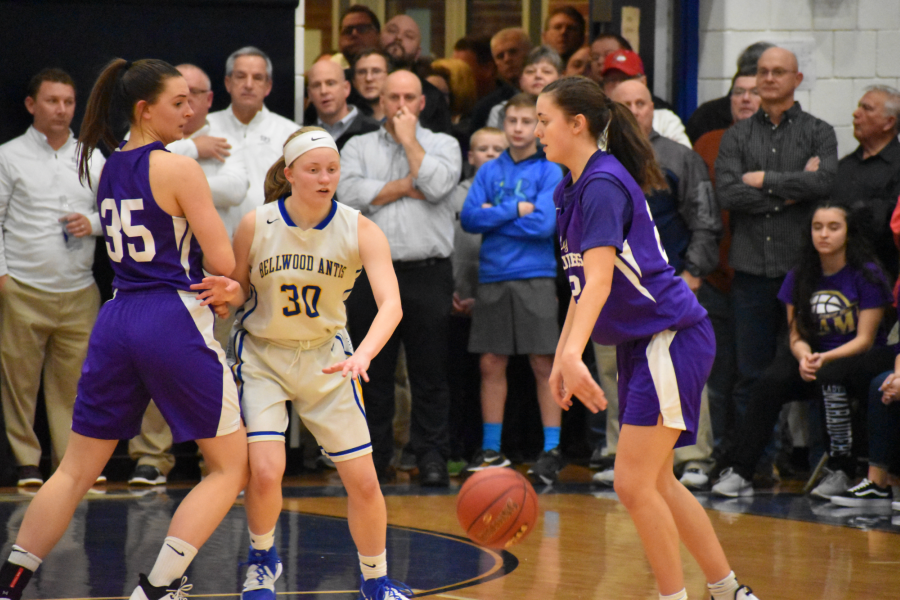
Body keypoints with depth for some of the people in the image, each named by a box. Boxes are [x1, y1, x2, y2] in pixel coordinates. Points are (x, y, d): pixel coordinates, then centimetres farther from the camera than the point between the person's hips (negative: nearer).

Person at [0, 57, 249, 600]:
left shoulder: (108, 169, 13)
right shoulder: (180, 169, -9)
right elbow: (222, 262, -8)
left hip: (117, 320, 7)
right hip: (175, 319, -7)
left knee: (76, 470, 14)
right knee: (232, 465, 5)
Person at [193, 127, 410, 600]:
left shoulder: (360, 231, -16)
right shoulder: (256, 226, -14)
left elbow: (391, 303, -29)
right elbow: (238, 294, 1)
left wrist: (362, 355, -46)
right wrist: (228, 294, -24)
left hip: (325, 359, 1)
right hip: (263, 355, -1)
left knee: (363, 480, -2)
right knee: (265, 471, -18)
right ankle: (263, 558, 12)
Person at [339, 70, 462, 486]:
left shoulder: (442, 145, 10)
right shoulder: (359, 147, 13)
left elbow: (437, 185, -11)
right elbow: (349, 193, -5)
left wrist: (409, 139, -2)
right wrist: (406, 187, -4)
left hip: (428, 276, -1)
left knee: (430, 372, -1)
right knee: (372, 372, 4)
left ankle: (431, 457, 3)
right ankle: (373, 458, 11)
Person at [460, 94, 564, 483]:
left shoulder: (550, 172, 1)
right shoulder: (489, 172, 11)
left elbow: (544, 224, -12)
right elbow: (469, 218, 0)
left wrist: (494, 216, -5)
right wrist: (516, 210, -8)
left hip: (535, 278, -3)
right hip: (492, 277, 3)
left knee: (543, 365, -4)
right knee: (491, 364, 5)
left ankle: (552, 451, 2)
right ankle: (491, 450, 14)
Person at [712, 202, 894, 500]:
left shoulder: (867, 275, -8)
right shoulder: (799, 277, 6)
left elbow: (864, 339, -10)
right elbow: (797, 335, 5)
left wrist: (825, 358, -26)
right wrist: (804, 356, -19)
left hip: (863, 360, -4)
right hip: (814, 357, 4)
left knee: (831, 375, -38)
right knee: (770, 382, -26)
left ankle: (841, 471, -25)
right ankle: (740, 473, -30)